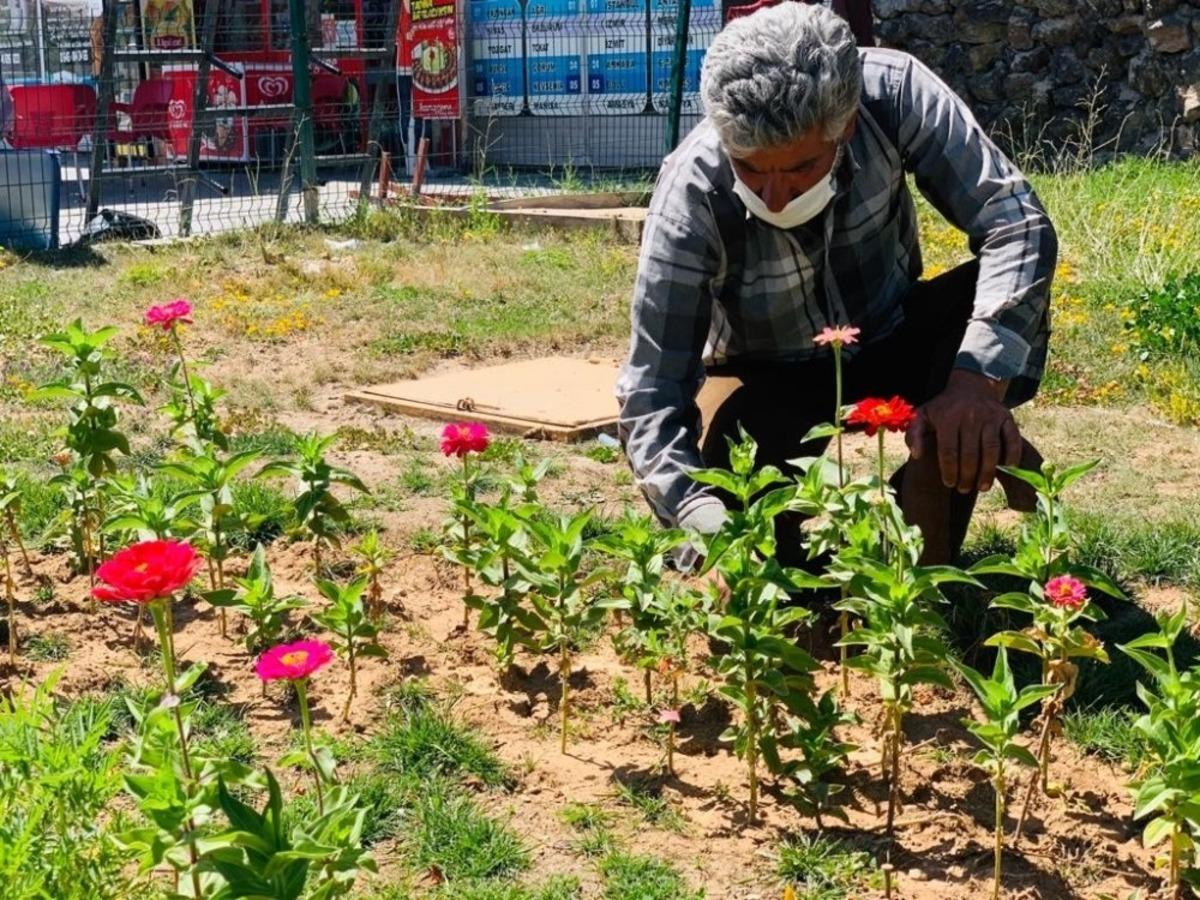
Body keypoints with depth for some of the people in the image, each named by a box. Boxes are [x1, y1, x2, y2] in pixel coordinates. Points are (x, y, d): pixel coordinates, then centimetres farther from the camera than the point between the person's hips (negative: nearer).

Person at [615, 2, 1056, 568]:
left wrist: (978, 380, -45)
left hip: (890, 339, 2)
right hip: (770, 378, -2)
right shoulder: (692, 191, -33)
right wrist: (716, 531, -49)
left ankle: (928, 557, -12)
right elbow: (650, 393, -33)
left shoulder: (892, 91, -28)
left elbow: (1015, 223, -29)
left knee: (1005, 290, -28)